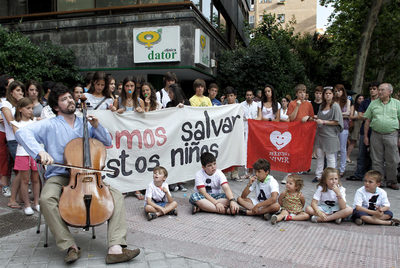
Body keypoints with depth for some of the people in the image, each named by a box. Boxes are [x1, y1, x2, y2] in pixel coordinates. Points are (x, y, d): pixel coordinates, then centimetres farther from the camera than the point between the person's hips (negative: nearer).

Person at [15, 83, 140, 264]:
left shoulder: (85, 124, 13)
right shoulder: (50, 125, 2)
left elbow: (107, 142, 13)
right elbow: (22, 132, -13)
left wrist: (96, 126, -4)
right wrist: (40, 151, -30)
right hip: (59, 176, -2)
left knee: (117, 196, -17)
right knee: (46, 199, -35)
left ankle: (115, 249, -24)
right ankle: (70, 246, -23)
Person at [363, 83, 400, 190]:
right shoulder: (373, 104, 9)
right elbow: (367, 120, 9)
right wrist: (365, 136, 5)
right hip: (376, 135, 1)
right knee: (376, 160, 5)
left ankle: (391, 181, 18)